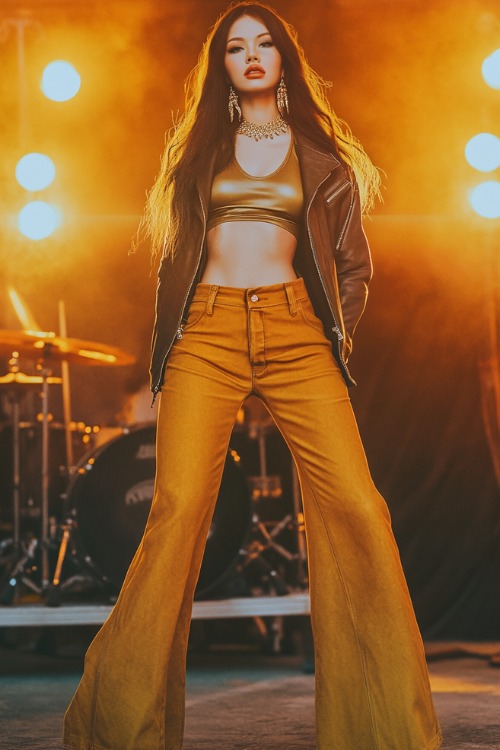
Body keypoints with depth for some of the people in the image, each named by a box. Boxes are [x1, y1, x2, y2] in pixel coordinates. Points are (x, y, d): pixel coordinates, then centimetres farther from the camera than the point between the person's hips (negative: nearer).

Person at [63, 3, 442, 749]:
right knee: (179, 506, -18)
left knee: (355, 509, -17)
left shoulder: (321, 152, 17)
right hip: (206, 334, 0)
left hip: (296, 333, 0)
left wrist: (336, 336, 8)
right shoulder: (198, 146, 19)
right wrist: (169, 344, 13)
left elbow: (353, 263, 19)